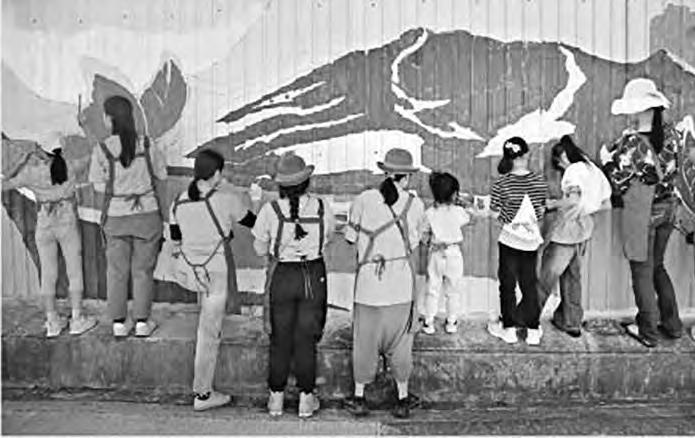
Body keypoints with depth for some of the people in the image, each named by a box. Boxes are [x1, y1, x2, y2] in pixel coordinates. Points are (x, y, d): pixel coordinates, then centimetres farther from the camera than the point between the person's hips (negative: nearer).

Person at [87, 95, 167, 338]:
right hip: (146, 213, 0)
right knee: (143, 269, 11)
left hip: (116, 216, 0)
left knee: (116, 270, 13)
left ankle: (119, 323, 20)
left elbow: (99, 184, -5)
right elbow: (162, 173, 2)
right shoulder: (147, 145, -9)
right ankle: (142, 322, 17)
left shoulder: (102, 149, -11)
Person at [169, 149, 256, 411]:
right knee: (209, 333, 5)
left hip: (189, 269, 5)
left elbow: (175, 240, 8)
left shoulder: (179, 202, -2)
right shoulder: (226, 199, -18)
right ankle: (202, 395, 17)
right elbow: (253, 222, -3)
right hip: (216, 273, -5)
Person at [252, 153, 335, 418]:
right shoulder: (322, 208, -11)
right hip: (313, 276, 1)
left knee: (280, 339, 16)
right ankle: (306, 399, 24)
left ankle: (276, 398, 27)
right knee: (306, 339, 14)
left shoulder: (270, 210, -15)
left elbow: (260, 249, -3)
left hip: (281, 277, 0)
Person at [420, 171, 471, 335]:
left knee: (432, 290, 10)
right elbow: (467, 220, 8)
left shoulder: (430, 213, -9)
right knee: (453, 291, 13)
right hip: (454, 254, -1)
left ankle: (429, 323, 14)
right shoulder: (458, 211, -14)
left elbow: (424, 233, -2)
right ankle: (451, 323, 22)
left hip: (436, 255, 1)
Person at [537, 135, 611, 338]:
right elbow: (606, 203, 17)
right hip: (585, 226, 8)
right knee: (572, 274, 17)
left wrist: (553, 204, -11)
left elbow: (573, 199, -27)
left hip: (568, 228, -8)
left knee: (547, 276, -2)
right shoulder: (594, 170, 13)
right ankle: (571, 323, 24)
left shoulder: (574, 170, -12)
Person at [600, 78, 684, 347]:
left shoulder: (631, 143, -21)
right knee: (657, 266, 23)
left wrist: (607, 160, -2)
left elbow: (620, 185, -15)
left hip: (641, 213, -6)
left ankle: (648, 333, 20)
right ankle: (672, 324, 32)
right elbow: (671, 172, 11)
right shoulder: (669, 135, -3)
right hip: (667, 207, 6)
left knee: (642, 272, 8)